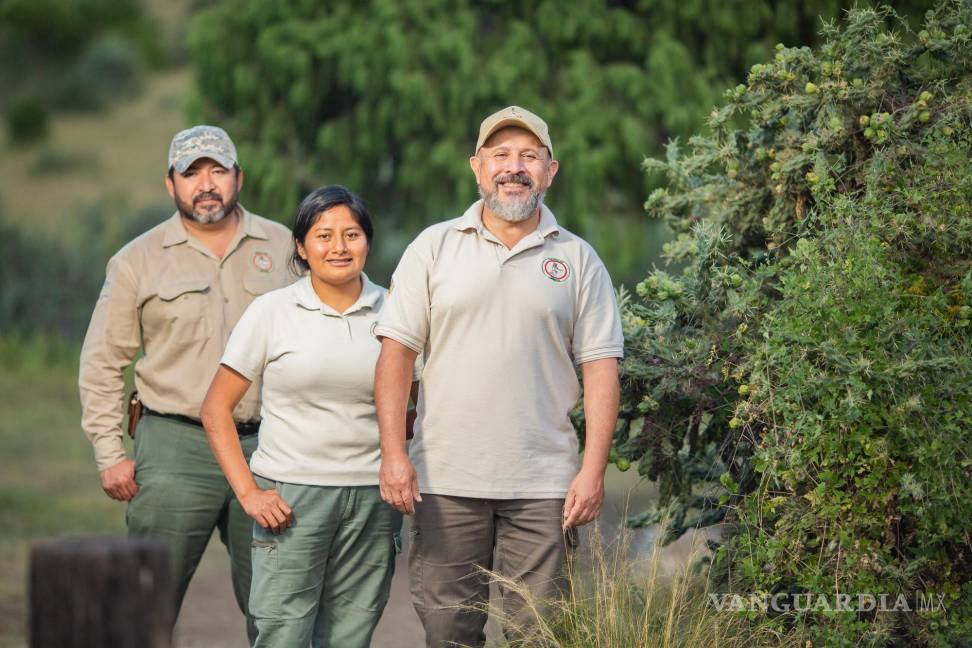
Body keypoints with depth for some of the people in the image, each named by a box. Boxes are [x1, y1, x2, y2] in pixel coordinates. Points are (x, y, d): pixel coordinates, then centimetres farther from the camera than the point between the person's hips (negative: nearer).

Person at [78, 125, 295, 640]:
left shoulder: (284, 248, 9)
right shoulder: (138, 261, 5)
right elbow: (102, 363, 7)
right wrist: (110, 455, -1)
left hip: (267, 446, 2)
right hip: (176, 447, -2)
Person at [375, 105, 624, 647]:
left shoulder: (578, 259, 7)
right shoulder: (435, 247, 8)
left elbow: (601, 370, 4)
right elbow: (397, 352, 4)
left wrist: (593, 470, -5)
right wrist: (394, 453, -7)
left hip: (543, 484, 0)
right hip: (445, 479, 0)